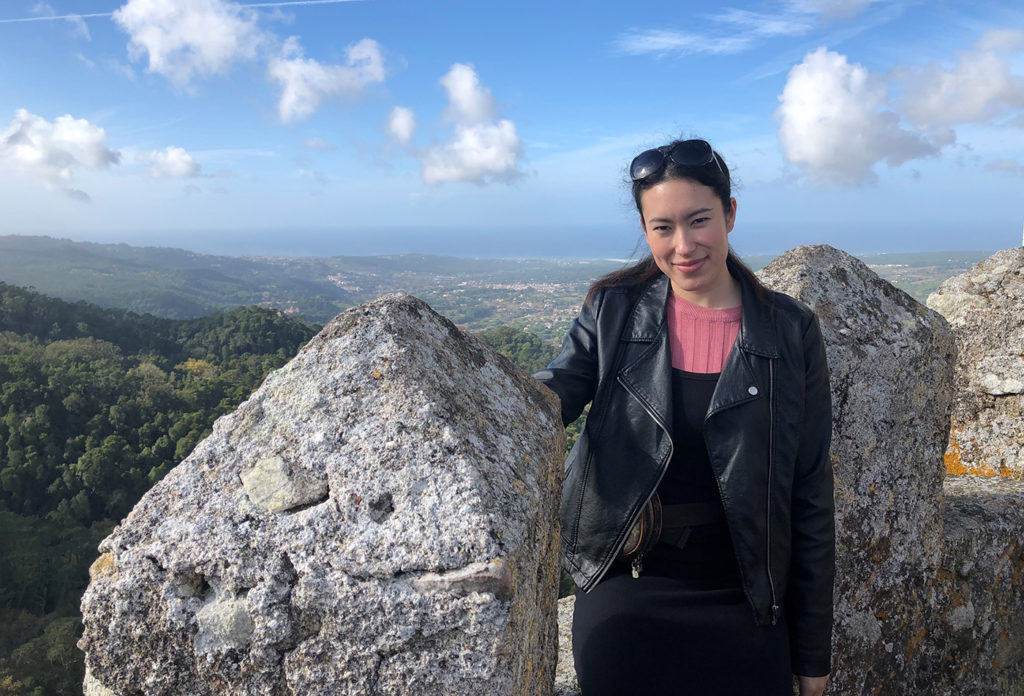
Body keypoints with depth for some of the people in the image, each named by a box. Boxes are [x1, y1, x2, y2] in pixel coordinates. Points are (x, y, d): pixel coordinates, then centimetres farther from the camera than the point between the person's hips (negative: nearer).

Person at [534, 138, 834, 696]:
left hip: (739, 606, 0)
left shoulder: (789, 331, -4)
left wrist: (813, 650, 1)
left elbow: (810, 497, -2)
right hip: (621, 595, 1)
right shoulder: (614, 310, 0)